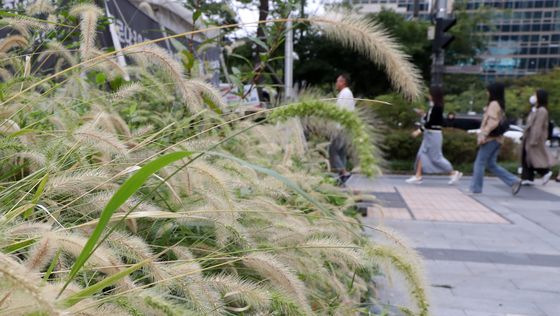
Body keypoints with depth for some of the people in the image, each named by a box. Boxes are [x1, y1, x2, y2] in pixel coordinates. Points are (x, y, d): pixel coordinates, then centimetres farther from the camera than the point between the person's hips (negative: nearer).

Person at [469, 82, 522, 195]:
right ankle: (513, 181, 8)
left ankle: (475, 188, 5)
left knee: (480, 163, -1)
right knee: (491, 164, 13)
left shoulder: (494, 104, -13)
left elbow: (493, 122, -22)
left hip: (491, 138, -9)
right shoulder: (500, 105, 15)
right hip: (497, 138, 9)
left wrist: (483, 135, -19)